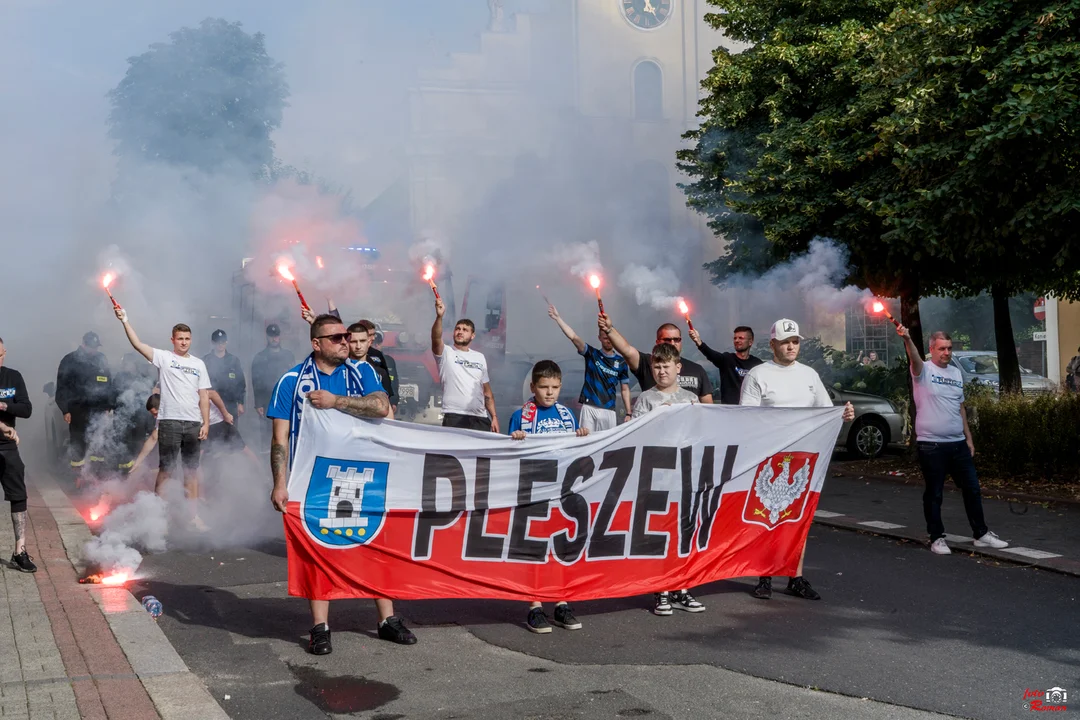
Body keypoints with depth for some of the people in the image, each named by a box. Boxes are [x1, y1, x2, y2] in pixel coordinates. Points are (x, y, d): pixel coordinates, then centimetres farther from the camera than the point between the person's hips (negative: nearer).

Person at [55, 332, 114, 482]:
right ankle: (79, 474, 17)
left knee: (100, 442, 4)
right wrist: (65, 409, -8)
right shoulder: (69, 361, -5)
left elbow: (108, 384, 12)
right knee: (78, 443, 5)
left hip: (98, 409, 3)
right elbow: (62, 387, -5)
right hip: (78, 410, -3)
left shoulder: (102, 359, 6)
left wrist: (109, 406, 8)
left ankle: (96, 474, 16)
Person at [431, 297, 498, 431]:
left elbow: (487, 392, 17)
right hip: (454, 418, -4)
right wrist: (439, 316, -37)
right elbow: (436, 339, -20)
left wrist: (494, 417, 7)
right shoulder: (446, 353, 4)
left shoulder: (480, 358, 17)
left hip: (480, 420, 4)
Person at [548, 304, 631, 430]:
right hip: (589, 408, -2)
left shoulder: (621, 362, 8)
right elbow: (573, 337, -8)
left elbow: (625, 389, 10)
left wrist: (628, 413, 3)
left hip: (609, 410, 2)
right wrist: (558, 318, -19)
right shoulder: (591, 354, 4)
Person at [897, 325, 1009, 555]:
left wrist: (969, 438, 16)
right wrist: (907, 339, -51)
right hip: (931, 444, -6)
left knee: (972, 489, 11)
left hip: (958, 443, 6)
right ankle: (937, 538, 14)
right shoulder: (923, 370, -6)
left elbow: (961, 408, 19)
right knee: (934, 493, 3)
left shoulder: (956, 372, 13)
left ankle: (981, 534, 23)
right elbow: (914, 357, -30)